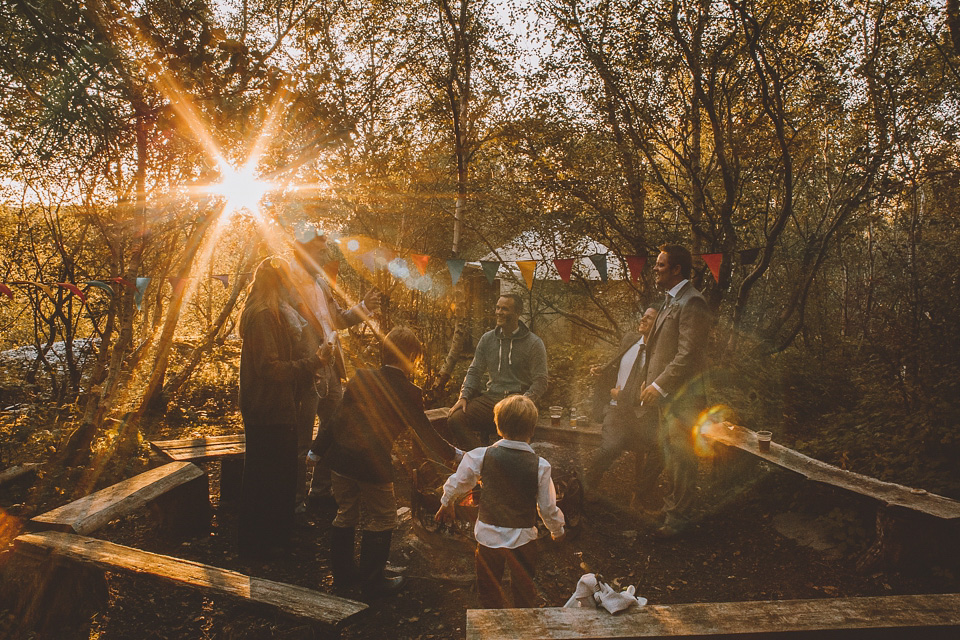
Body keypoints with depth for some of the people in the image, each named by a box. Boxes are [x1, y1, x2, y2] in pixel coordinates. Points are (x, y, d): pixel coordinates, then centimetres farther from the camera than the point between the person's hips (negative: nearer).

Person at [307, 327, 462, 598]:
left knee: (345, 515, 20)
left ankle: (342, 574, 33)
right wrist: (453, 455, 14)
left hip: (341, 458, 5)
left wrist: (317, 450, 13)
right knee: (380, 522, 12)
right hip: (373, 465, -5)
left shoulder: (361, 377, 2)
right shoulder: (409, 392, -9)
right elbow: (426, 434, -1)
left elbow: (337, 418, 4)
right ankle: (372, 582, 21)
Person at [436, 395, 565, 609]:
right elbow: (548, 507, -6)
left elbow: (457, 484, 2)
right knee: (524, 591, 20)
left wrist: (447, 503, 23)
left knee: (489, 590, 22)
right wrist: (557, 529, 14)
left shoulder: (481, 456, -12)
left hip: (488, 535, 1)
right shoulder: (540, 466, -14)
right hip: (522, 538, -1)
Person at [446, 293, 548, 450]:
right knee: (455, 419, -21)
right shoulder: (487, 339, 14)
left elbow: (540, 381, -2)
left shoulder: (534, 344, 1)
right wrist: (464, 396, -1)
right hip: (490, 398, 4)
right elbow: (474, 371, 16)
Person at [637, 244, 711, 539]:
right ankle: (670, 506, 32)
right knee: (670, 457, 19)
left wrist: (659, 386, -20)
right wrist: (649, 382, 15)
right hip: (665, 394, 10)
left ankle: (677, 519, 11)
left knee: (681, 459, 1)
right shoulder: (671, 300, 16)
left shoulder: (691, 303, -16)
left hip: (682, 396, -10)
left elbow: (688, 355, -22)